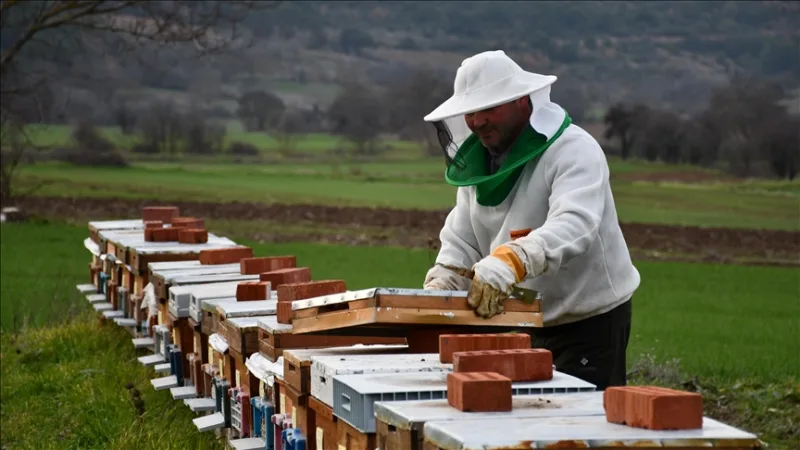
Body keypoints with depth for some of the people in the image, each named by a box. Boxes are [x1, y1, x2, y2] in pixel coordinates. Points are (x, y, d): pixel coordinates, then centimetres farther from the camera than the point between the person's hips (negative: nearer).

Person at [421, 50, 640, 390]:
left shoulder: (574, 151, -19)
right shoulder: (478, 161, 6)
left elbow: (573, 225, -37)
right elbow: (461, 240, 4)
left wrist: (508, 262, -53)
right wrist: (437, 290, -16)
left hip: (591, 320, -7)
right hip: (530, 323, 7)